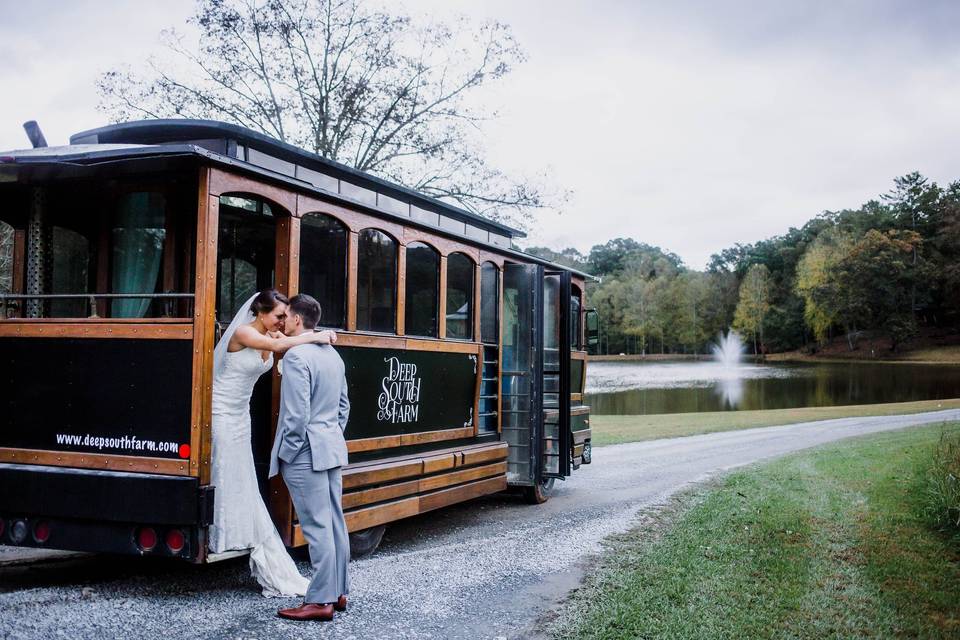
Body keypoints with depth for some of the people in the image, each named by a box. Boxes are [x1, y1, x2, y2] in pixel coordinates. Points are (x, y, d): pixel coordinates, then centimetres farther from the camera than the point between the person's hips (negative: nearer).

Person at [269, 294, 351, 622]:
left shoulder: (296, 355, -15)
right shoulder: (332, 354, 13)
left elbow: (297, 413, -20)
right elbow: (343, 406, 18)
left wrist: (287, 454, -11)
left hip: (306, 454, -9)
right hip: (332, 450, 9)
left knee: (317, 527, -5)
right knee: (335, 524, 12)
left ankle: (321, 601, 0)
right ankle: (338, 592, 20)